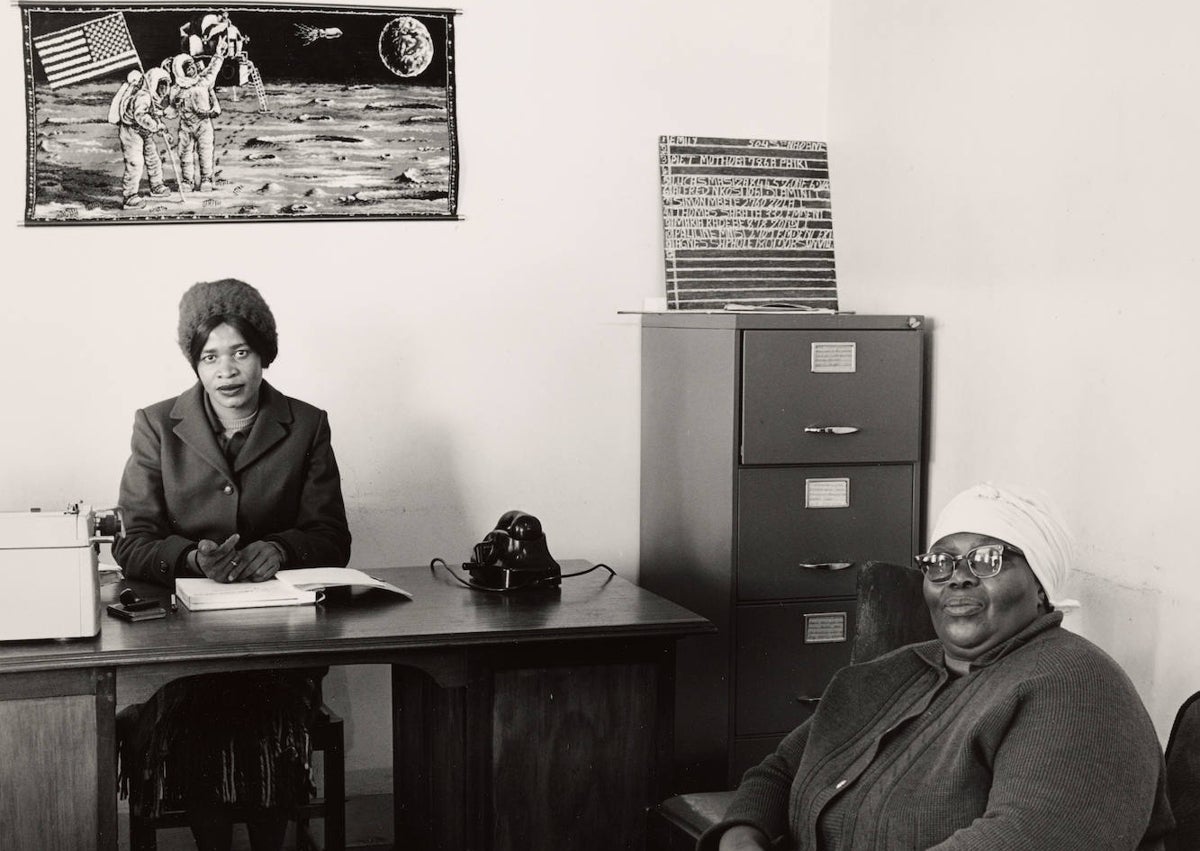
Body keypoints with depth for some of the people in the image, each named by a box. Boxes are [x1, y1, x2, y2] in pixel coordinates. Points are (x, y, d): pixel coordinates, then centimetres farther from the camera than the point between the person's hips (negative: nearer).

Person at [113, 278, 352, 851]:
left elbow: (332, 539, 6)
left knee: (269, 711, -30)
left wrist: (279, 550, -15)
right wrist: (194, 559, -19)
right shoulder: (156, 427, 8)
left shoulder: (306, 426, 9)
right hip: (183, 619, 0)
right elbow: (131, 545, 2)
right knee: (189, 708, -31)